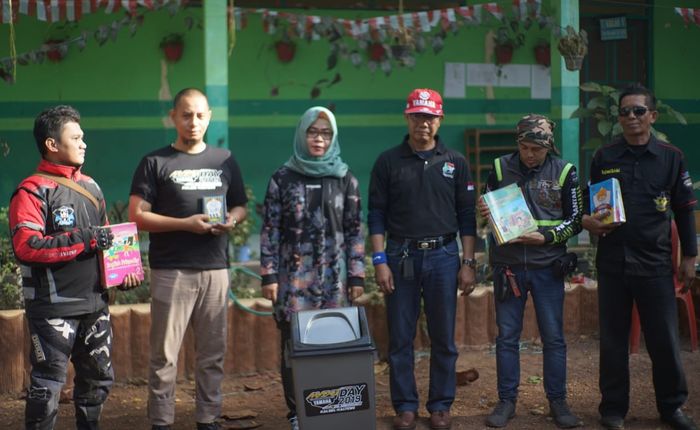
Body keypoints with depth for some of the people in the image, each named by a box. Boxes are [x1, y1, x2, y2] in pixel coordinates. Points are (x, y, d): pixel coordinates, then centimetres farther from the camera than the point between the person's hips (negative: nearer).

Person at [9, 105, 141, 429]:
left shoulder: (90, 187, 15)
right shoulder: (33, 191, -10)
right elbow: (25, 247, -23)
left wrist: (124, 271, 8)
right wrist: (82, 239, -22)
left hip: (95, 304, 8)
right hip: (53, 308, -8)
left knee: (99, 378, 16)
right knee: (48, 383, -2)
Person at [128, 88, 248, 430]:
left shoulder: (225, 160, 13)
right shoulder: (155, 163, 1)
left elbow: (240, 206, 20)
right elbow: (137, 216, -5)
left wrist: (231, 220, -5)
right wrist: (186, 224, -15)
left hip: (215, 270, 4)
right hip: (171, 271, -4)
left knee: (212, 353, 7)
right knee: (164, 354, -3)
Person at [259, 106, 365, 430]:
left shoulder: (345, 179, 6)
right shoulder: (283, 178, 2)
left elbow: (354, 231, 6)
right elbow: (270, 229, 1)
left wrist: (356, 276, 1)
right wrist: (269, 275, -4)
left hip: (334, 276, 1)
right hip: (294, 275, -1)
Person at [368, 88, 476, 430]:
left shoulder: (455, 162, 7)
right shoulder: (388, 162, 3)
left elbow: (467, 216, 7)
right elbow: (377, 215, 2)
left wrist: (468, 263, 1)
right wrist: (379, 261, -5)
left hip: (443, 256, 1)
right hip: (401, 257, -1)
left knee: (443, 338, 6)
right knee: (400, 338, 3)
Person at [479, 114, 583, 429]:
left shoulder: (564, 172, -1)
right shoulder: (500, 168, 2)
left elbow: (575, 221, 1)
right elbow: (486, 210, 10)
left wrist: (545, 237, -15)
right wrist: (485, 213, -14)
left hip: (547, 265, -1)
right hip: (507, 264, 1)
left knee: (553, 337, 4)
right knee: (507, 336, 6)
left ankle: (557, 402, 14)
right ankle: (506, 402, 15)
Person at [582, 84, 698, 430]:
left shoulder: (671, 158, 3)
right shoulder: (603, 157, 6)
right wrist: (587, 220, -8)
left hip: (654, 262, -1)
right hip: (612, 261, 1)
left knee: (664, 339, 2)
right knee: (613, 339, 8)